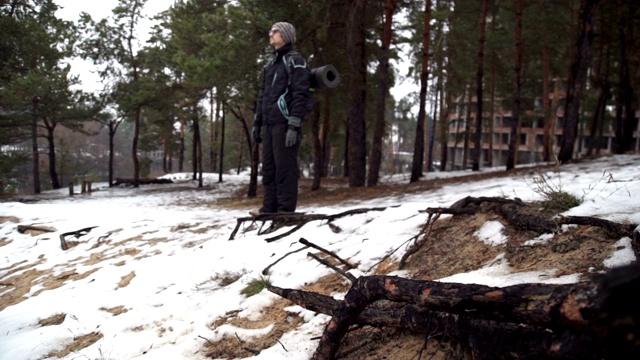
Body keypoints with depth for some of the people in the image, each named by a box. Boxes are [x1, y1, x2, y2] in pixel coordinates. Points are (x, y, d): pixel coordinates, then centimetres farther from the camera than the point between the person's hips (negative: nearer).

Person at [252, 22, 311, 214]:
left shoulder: (295, 61, -3)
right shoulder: (270, 63, 21)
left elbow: (300, 95, -12)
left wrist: (294, 126, -20)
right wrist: (257, 122, 16)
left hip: (284, 123, -8)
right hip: (269, 123, 8)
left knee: (285, 166, -7)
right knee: (268, 166, 7)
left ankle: (286, 209, -4)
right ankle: (269, 207, 12)